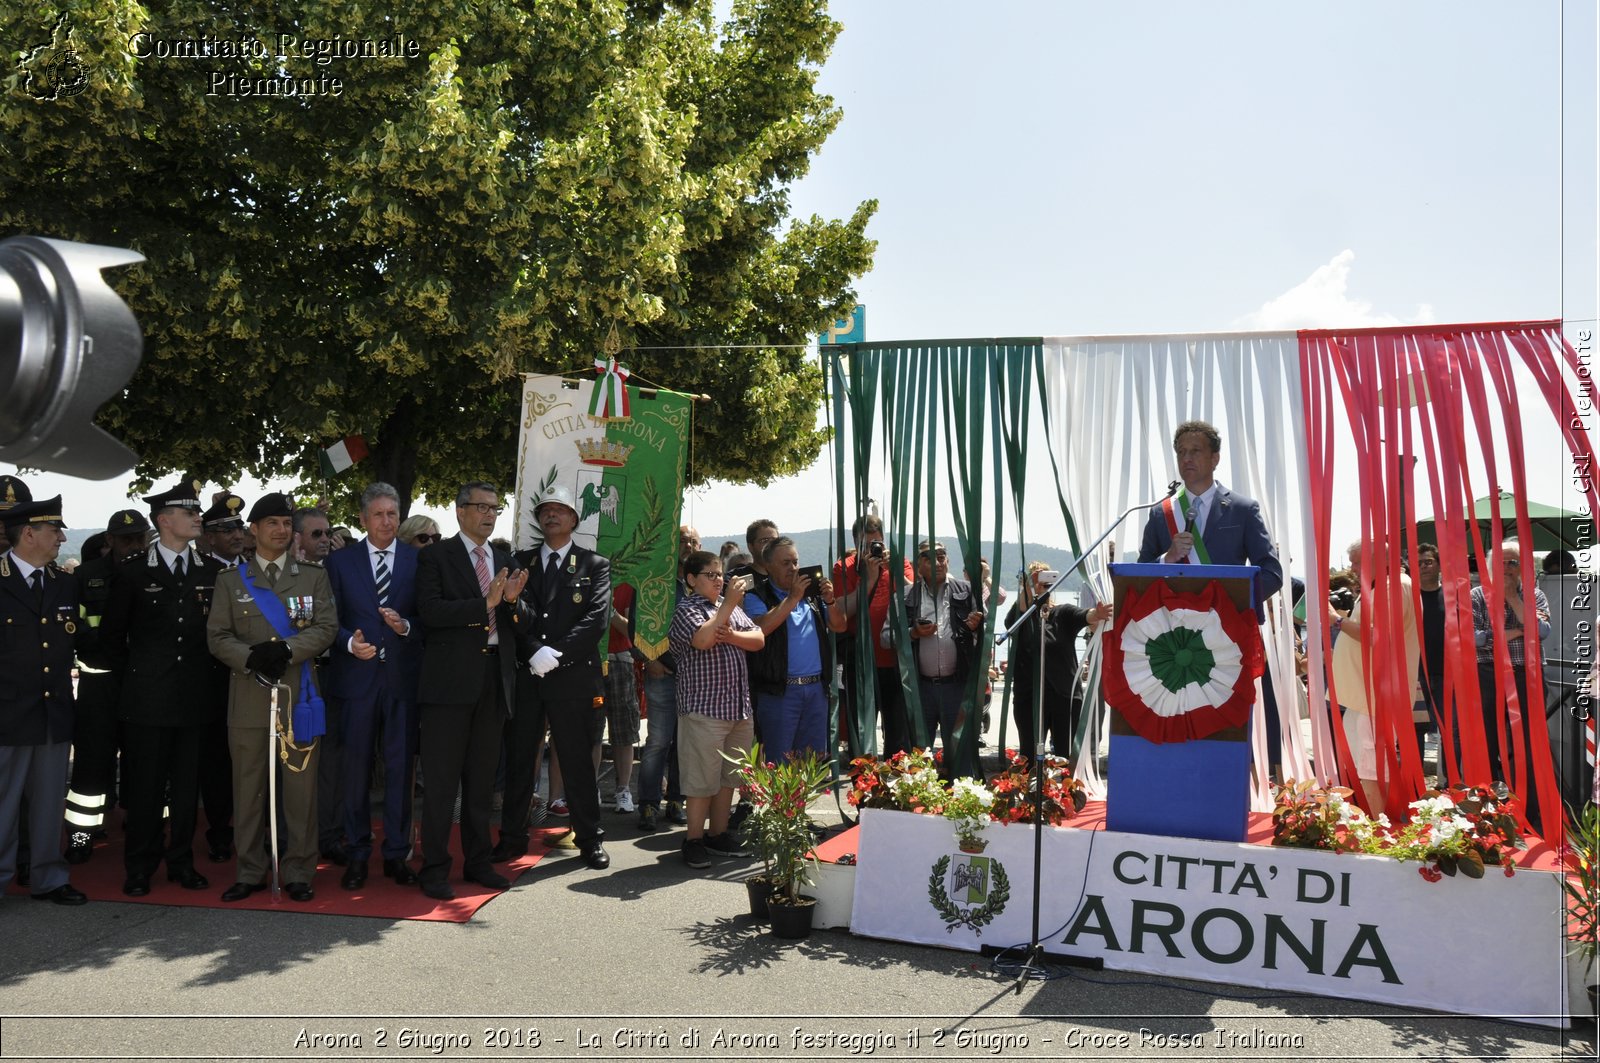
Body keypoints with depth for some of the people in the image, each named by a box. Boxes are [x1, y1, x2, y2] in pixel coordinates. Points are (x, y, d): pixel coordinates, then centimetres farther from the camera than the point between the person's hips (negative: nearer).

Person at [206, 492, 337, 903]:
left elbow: (326, 627, 1)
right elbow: (217, 636, 6)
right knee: (248, 788, 5)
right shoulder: (231, 580, 12)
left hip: (299, 696, 0)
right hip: (248, 699, 1)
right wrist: (250, 658, -12)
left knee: (300, 787, 2)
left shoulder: (314, 576, 11)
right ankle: (249, 872, 17)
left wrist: (286, 650, -14)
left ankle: (299, 872, 12)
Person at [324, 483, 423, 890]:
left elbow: (429, 618, 6)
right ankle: (357, 855, 16)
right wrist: (350, 642, -14)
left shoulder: (418, 561, 7)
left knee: (399, 767, 5)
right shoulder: (340, 561, 7)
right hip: (356, 676, 0)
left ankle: (397, 853, 15)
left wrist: (406, 626, -14)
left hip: (402, 676, 0)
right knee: (355, 768, 4)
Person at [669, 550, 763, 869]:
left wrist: (732, 636, -11)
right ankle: (694, 840, 10)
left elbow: (759, 639, 7)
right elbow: (702, 639, -25)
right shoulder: (686, 610, -6)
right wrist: (728, 604, -21)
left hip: (739, 707, 7)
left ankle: (718, 834, 26)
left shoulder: (731, 605, 15)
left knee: (729, 777, 14)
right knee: (703, 779, -1)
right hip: (705, 709, -7)